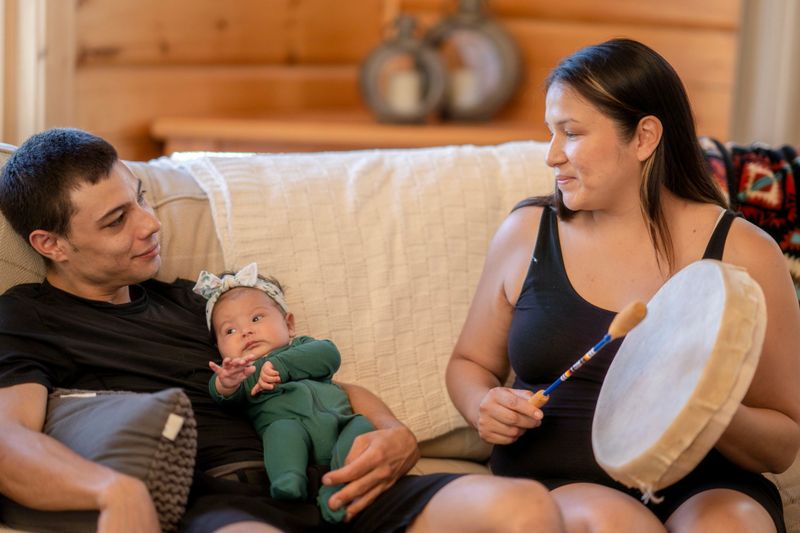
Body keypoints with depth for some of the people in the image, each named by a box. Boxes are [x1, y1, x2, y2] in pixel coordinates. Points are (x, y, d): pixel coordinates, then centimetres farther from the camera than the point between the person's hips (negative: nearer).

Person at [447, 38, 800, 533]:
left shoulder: (743, 254, 0)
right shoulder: (525, 233, 7)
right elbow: (471, 362, 21)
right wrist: (484, 408, -3)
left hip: (704, 486, 0)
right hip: (553, 484, 1)